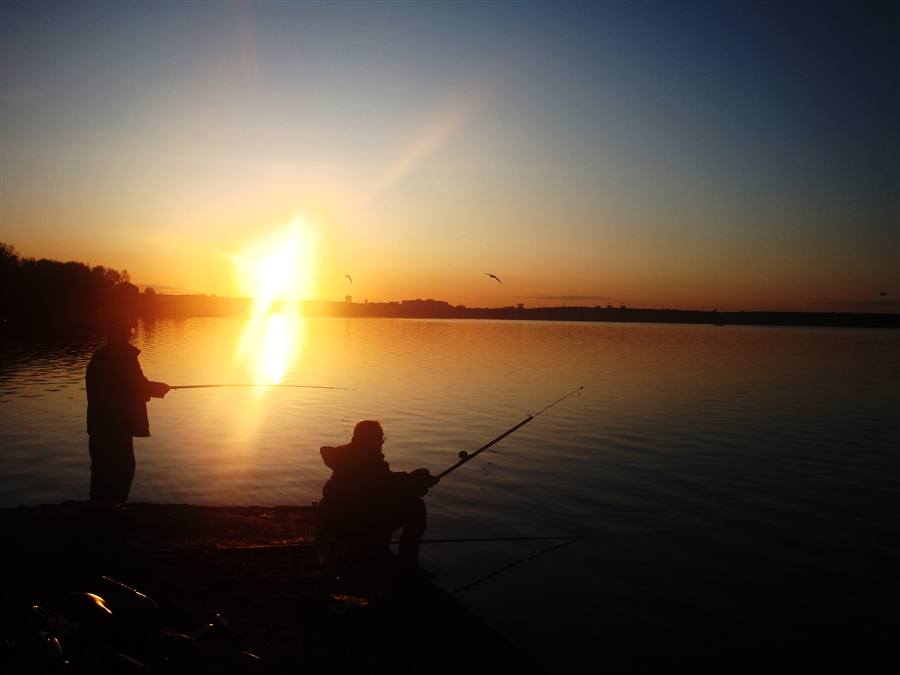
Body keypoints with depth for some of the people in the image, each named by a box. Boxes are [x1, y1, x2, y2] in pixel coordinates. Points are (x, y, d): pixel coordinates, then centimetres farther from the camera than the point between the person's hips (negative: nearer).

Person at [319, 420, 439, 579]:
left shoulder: (345, 454, 9)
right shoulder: (370, 461, -19)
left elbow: (384, 480, 17)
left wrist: (412, 476, 12)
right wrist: (423, 483, 0)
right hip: (354, 527, -10)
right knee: (415, 506, -6)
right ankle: (408, 564, 1)